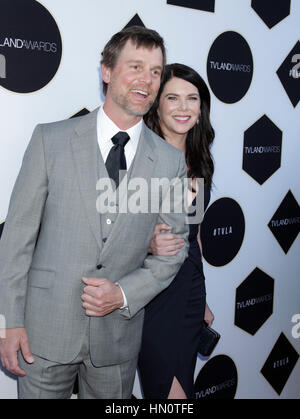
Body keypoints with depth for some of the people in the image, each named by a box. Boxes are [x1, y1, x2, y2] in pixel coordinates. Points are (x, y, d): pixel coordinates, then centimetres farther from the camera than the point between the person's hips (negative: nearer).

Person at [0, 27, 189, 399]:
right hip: (46, 327, -1)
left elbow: (175, 246, 5)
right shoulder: (51, 140, -5)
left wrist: (124, 294, -10)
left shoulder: (171, 162, -1)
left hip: (118, 337, 2)